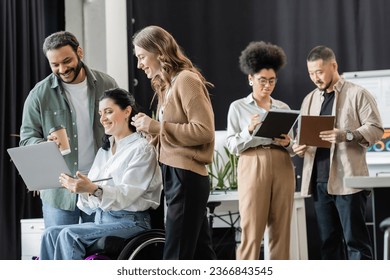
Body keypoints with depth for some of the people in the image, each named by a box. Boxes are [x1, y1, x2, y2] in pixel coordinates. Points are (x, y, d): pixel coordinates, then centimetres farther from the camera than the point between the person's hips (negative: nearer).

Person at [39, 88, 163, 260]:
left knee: (69, 235, -27)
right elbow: (91, 203, 12)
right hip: (101, 220, 7)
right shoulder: (104, 150, 21)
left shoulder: (142, 149, -3)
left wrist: (94, 189, -33)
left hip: (130, 221, -7)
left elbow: (127, 195, -15)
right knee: (50, 234, -16)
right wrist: (77, 187, -10)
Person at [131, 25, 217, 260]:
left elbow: (204, 131, -18)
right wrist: (150, 129, 1)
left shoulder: (186, 80, -10)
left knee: (176, 257, -6)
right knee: (200, 253, 13)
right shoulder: (167, 84, 17)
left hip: (186, 177, -10)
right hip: (175, 175, 10)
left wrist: (157, 127, -16)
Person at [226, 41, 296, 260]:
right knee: (252, 229, -8)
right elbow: (232, 146, 2)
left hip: (283, 167, 3)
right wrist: (249, 131, -15)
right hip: (253, 166, -3)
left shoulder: (284, 108, 16)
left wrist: (288, 143, -6)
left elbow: (292, 147, 16)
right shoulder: (238, 107, 8)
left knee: (281, 229, 1)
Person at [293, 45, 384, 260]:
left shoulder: (357, 94, 0)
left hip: (348, 180, -6)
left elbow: (375, 129, -6)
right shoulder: (309, 100, 18)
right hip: (319, 181, 6)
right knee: (328, 241, 7)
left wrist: (346, 135, -22)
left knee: (355, 240, -5)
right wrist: (299, 147, -3)